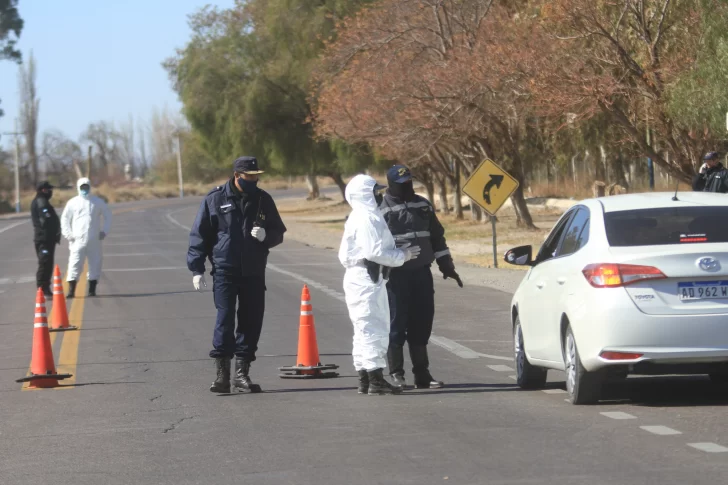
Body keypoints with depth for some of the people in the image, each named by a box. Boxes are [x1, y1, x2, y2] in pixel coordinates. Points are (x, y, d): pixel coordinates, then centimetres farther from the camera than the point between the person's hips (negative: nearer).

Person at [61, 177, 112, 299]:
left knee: (95, 264, 5)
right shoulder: (72, 203, 5)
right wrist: (68, 235, -1)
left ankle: (92, 289, 15)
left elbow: (107, 216, 15)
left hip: (94, 240, 2)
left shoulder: (98, 202, 9)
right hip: (78, 240, -2)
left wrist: (104, 231, 5)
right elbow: (65, 219, 9)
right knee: (75, 264, -10)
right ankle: (71, 290, -12)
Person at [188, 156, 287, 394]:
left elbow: (278, 232, 15)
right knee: (225, 319, -10)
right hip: (225, 270, -3)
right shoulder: (215, 199, -1)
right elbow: (199, 235, 2)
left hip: (254, 272, 4)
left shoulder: (263, 200, 8)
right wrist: (197, 269, -4)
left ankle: (242, 374, 11)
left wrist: (266, 236, -9)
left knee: (251, 321, 4)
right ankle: (222, 373, -5)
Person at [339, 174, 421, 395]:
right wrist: (403, 255, -11)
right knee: (373, 328, -10)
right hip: (367, 279, -11)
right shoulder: (368, 218, -15)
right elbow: (375, 252, -23)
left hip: (359, 278, 11)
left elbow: (344, 255, 19)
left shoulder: (358, 217, 18)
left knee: (364, 330, 13)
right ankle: (375, 380, -12)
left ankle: (365, 380, 17)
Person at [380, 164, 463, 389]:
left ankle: (422, 374, 16)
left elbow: (437, 237, 20)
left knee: (422, 324, 8)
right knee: (397, 325, -2)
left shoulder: (423, 206, 13)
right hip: (396, 276, -5)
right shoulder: (382, 210, -4)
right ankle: (396, 373, 6)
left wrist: (446, 266, 19)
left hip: (421, 273, 5)